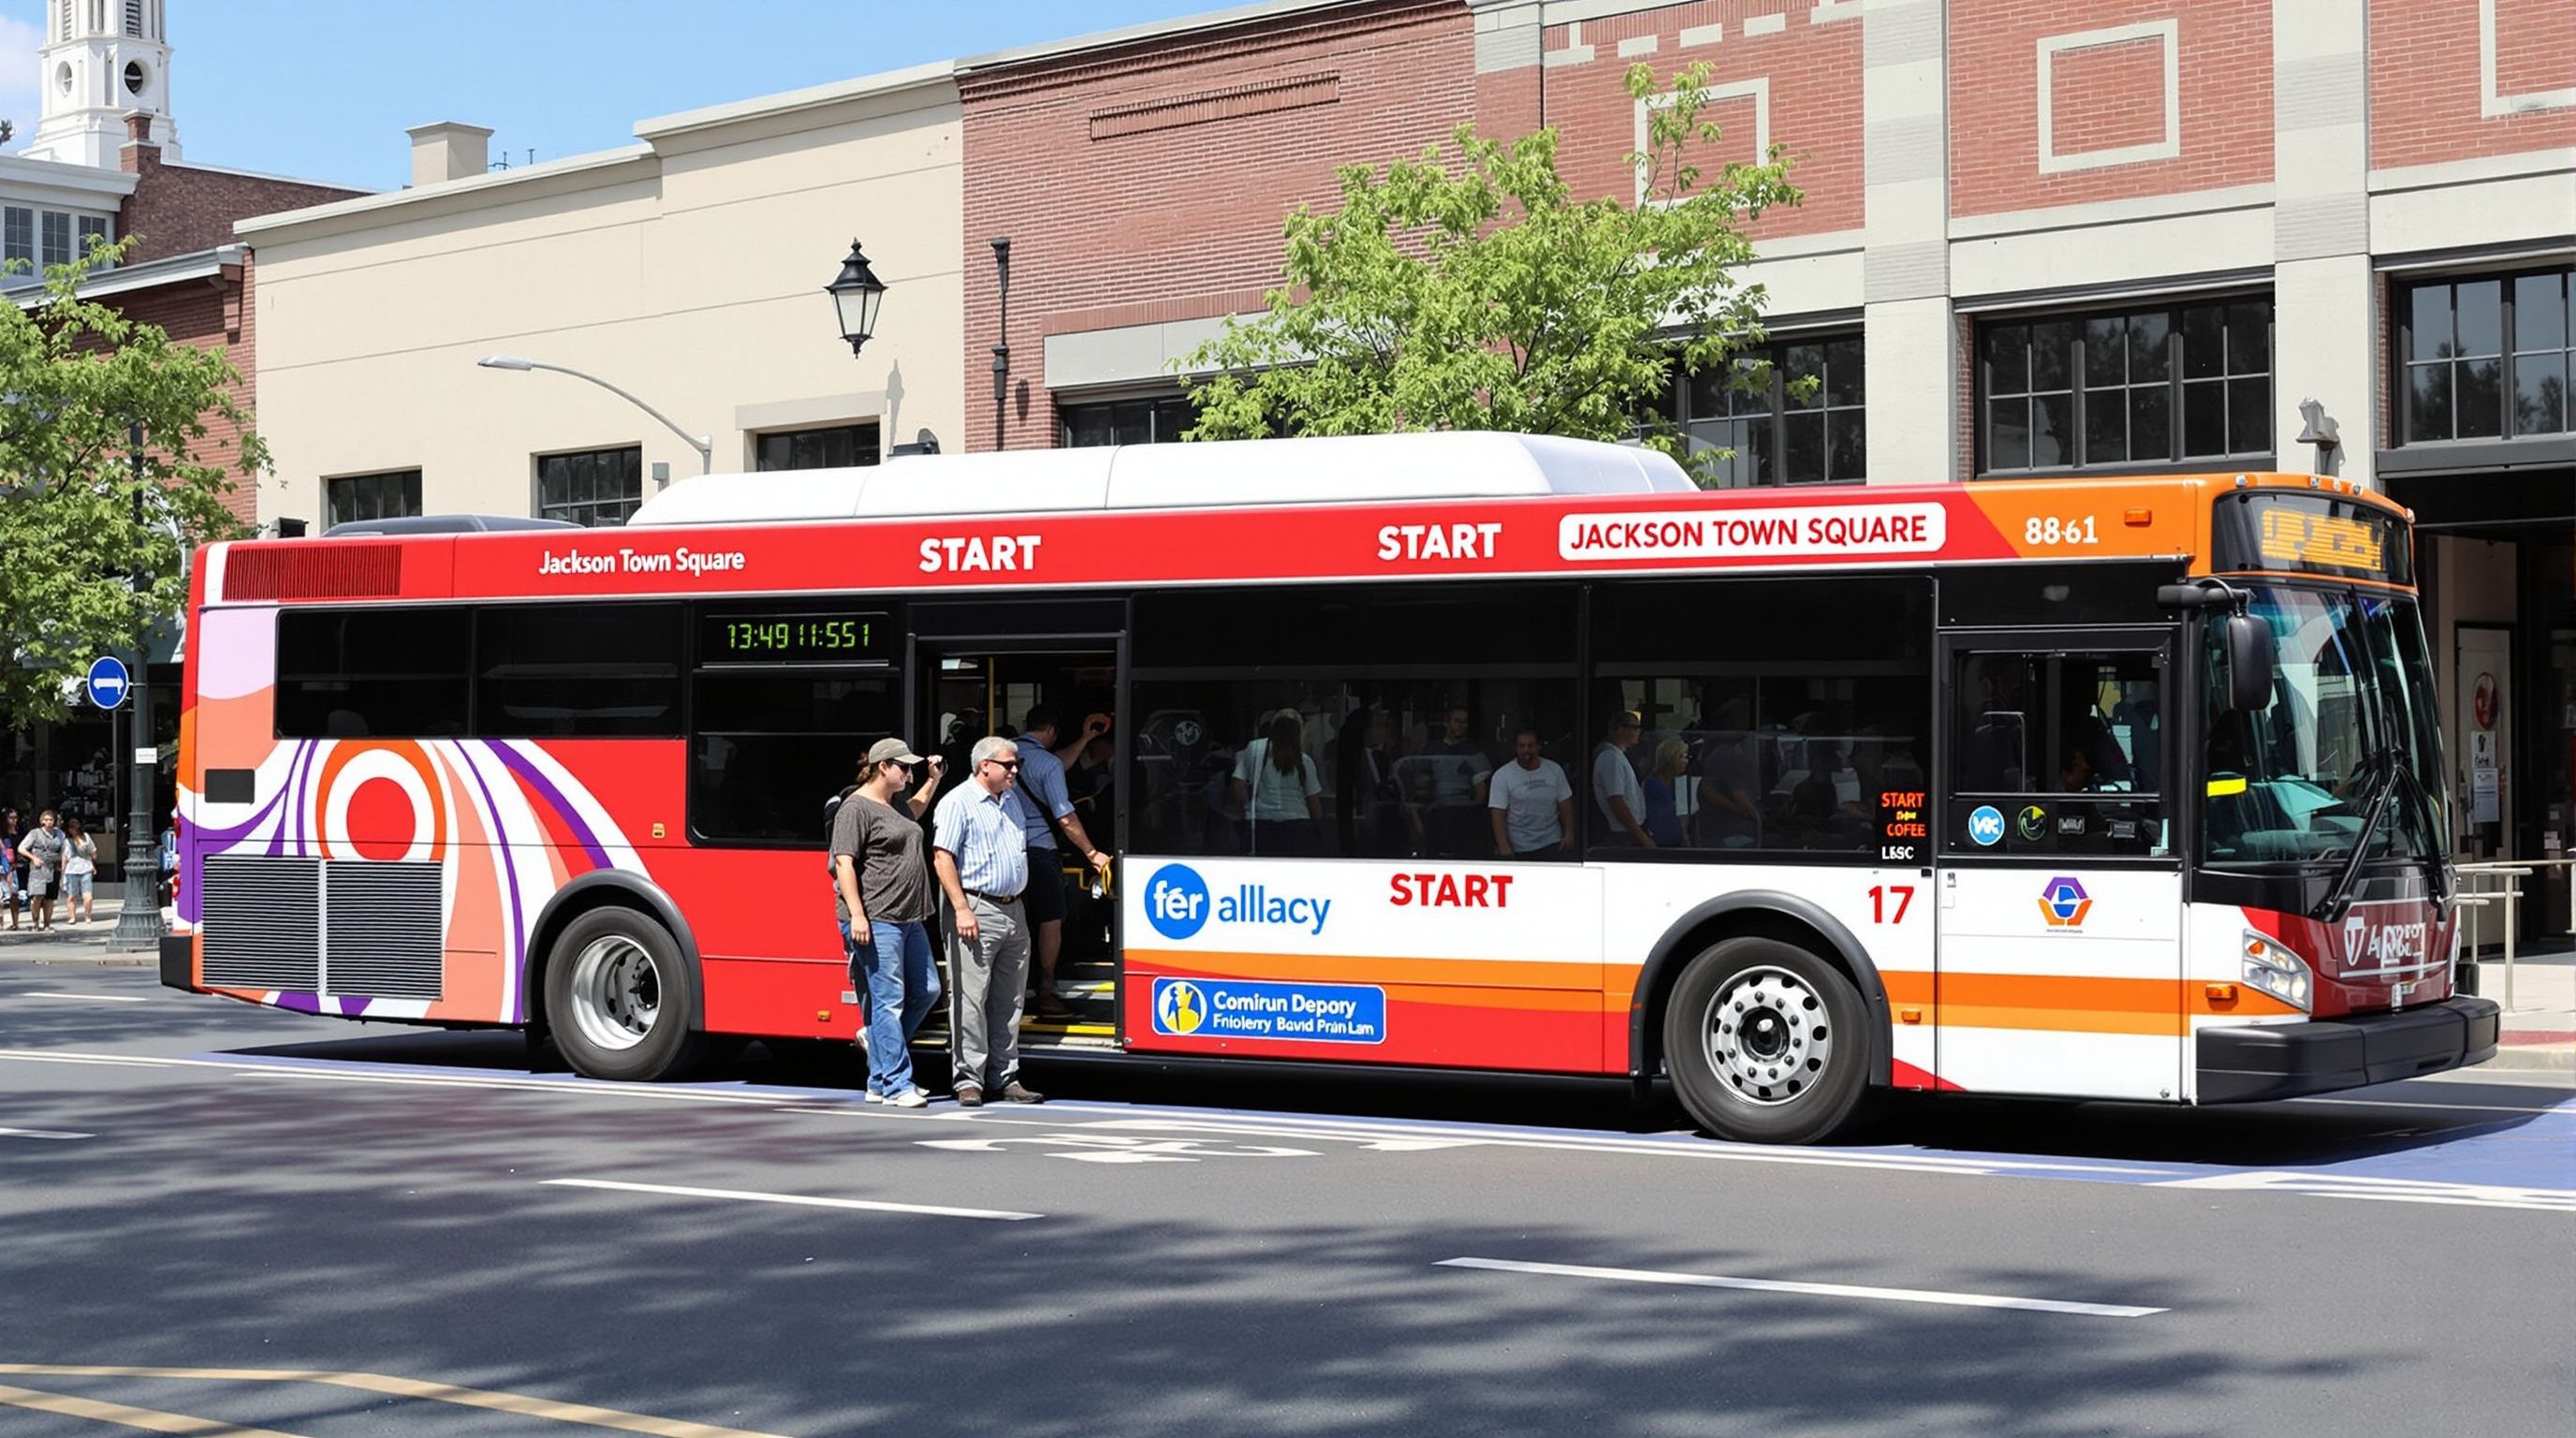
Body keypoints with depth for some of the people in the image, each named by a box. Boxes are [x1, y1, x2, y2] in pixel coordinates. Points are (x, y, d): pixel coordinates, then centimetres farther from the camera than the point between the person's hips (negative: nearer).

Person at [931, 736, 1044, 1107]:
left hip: (1013, 910, 8)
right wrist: (961, 909, -20)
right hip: (977, 909, -8)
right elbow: (943, 858, -13)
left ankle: (1005, 1078, 14)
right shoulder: (958, 802, -7)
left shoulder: (1013, 798, 17)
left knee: (1008, 1002, 9)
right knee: (971, 1000, -7)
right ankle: (968, 1080, -3)